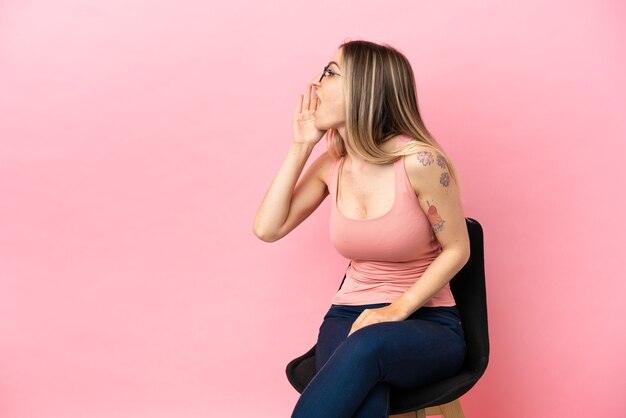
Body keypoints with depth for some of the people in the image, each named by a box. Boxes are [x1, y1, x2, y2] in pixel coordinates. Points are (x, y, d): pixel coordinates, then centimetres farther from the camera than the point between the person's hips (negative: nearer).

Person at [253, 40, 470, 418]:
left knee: (370, 344, -39)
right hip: (351, 316, 3)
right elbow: (268, 229, 0)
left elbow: (456, 249, -7)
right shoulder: (331, 164, 3)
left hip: (425, 321, -3)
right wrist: (300, 147, -1)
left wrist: (398, 309, -16)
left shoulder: (419, 160, -14)